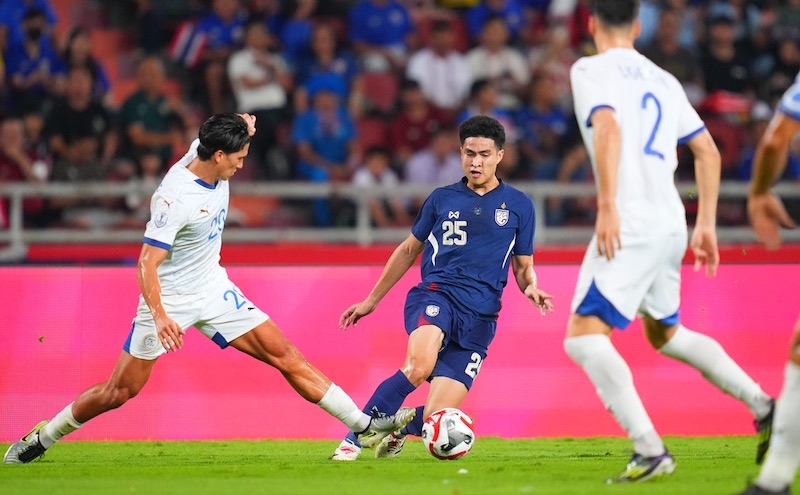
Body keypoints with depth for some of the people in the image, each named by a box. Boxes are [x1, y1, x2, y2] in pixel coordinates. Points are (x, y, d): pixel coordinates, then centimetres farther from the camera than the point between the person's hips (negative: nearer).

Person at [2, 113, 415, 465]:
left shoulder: (206, 152, -5)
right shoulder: (175, 198, -27)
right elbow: (147, 264, -26)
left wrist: (243, 126, -1)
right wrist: (159, 316, -39)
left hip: (214, 291, 6)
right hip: (170, 301, -6)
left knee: (284, 354, -3)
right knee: (120, 391, -2)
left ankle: (365, 426, -5)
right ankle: (41, 438, 17)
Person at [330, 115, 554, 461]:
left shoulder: (519, 206, 11)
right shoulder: (442, 199, 13)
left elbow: (523, 266, 18)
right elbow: (409, 250, 24)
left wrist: (531, 288, -6)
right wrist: (371, 300, 26)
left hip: (479, 317, 1)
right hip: (436, 294, -1)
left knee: (435, 418, -10)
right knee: (419, 366, -36)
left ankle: (399, 428, 25)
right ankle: (355, 438, -25)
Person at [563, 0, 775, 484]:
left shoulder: (591, 69, -2)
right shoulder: (663, 80, 19)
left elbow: (608, 127, -21)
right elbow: (708, 152, 18)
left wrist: (607, 204, -25)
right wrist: (706, 224, 21)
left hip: (631, 224, -8)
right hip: (671, 225, 8)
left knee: (584, 336, -9)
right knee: (665, 333, 27)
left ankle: (650, 450, -21)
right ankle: (764, 406, 24)